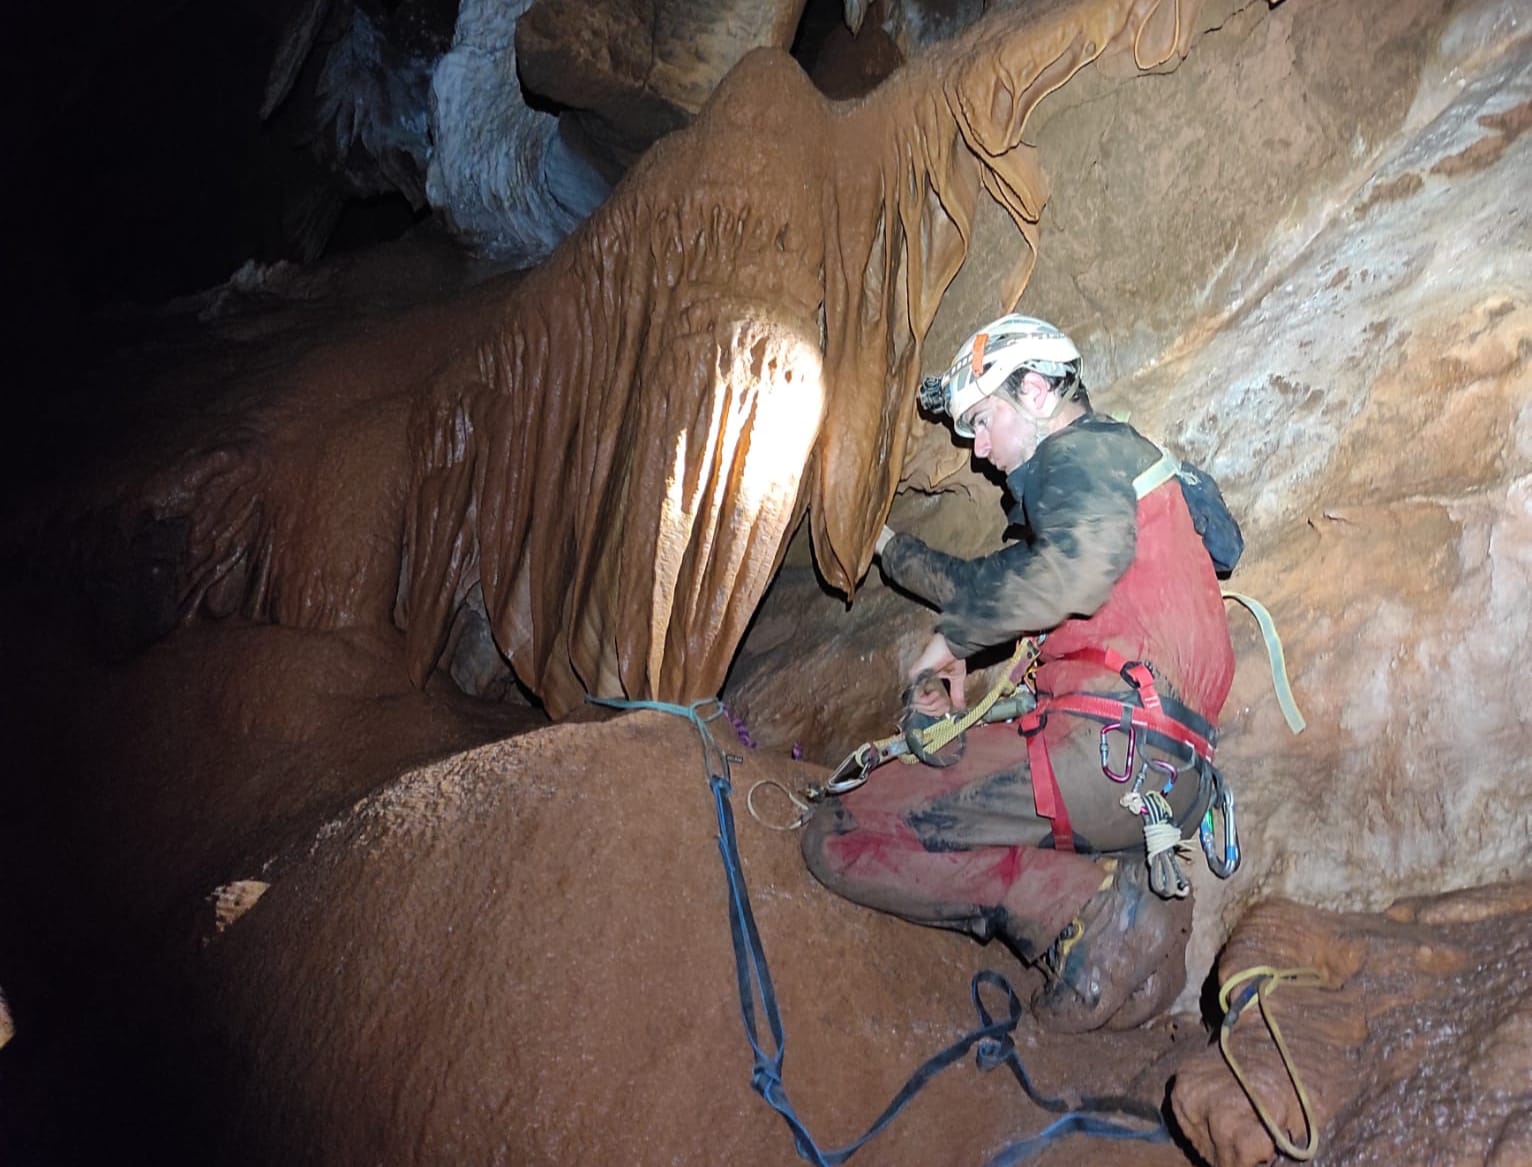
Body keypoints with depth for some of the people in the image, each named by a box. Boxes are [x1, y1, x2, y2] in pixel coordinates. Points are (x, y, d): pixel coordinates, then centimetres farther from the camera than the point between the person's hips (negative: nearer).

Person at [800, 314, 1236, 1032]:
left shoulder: (1082, 451, -2)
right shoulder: (1097, 466, 30)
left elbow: (1084, 564, -25)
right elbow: (992, 586, 39)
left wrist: (953, 640, -12)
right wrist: (889, 548, 45)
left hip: (1114, 749, -11)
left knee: (836, 838, -12)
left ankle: (1089, 908, -17)